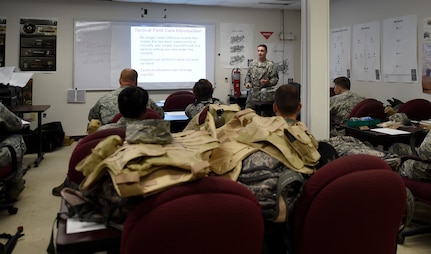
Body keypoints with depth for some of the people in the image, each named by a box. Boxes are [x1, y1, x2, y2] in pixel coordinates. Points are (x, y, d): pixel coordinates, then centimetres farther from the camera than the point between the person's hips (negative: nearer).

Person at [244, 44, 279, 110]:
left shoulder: (270, 65, -3)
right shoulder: (252, 63, 11)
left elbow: (275, 78, -5)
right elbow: (248, 75, 19)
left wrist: (268, 82, -24)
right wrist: (247, 82, 1)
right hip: (252, 95, 4)